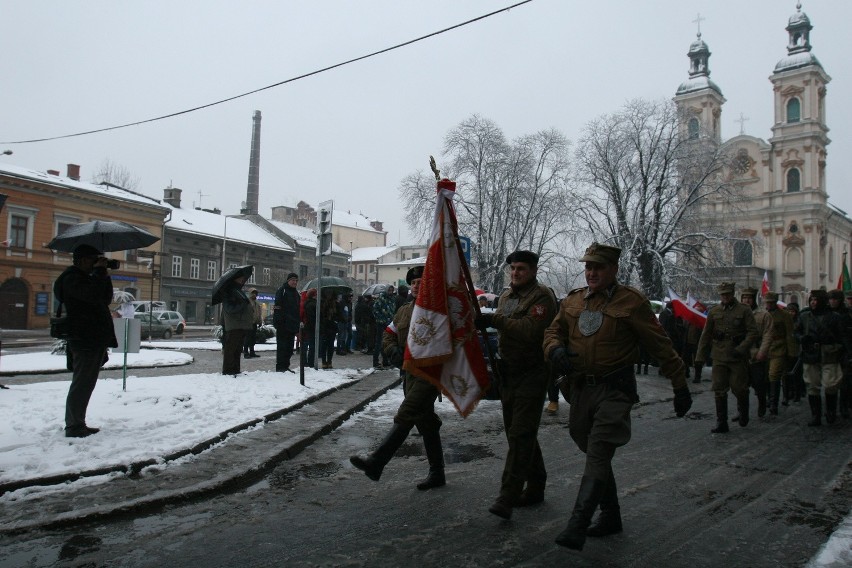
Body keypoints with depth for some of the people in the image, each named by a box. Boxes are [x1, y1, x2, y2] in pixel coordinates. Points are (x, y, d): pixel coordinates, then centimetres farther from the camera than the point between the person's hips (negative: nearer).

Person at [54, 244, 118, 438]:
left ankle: (77, 424, 22)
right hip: (85, 341, -11)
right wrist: (100, 271, -16)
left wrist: (105, 276, 8)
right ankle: (74, 426, -2)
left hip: (94, 340, 11)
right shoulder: (72, 278, -11)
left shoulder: (82, 277, 22)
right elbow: (94, 295, -27)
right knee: (82, 384, -7)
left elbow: (106, 299, 19)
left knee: (84, 384, 14)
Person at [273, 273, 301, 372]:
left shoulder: (296, 293, 19)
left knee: (289, 347, 10)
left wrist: (298, 325, 16)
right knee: (282, 347, -5)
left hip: (292, 326, 8)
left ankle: (285, 366, 18)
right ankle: (280, 367, -1)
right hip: (283, 325, -8)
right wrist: (278, 322, -21)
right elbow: (277, 307, -14)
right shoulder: (282, 290, -6)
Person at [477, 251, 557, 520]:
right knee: (518, 432, 15)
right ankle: (535, 487, 29)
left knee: (520, 434, -10)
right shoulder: (506, 296, 15)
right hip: (509, 373, 9)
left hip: (532, 374, -9)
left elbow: (530, 329, -26)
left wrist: (494, 320, -27)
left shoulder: (542, 296, -11)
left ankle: (508, 497, -9)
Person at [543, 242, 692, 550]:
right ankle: (610, 516, 32)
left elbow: (661, 346, -3)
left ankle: (577, 527, -16)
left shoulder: (631, 301, -6)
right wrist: (555, 349, -9)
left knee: (598, 456, -14)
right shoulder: (573, 300, 8)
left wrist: (680, 386, -1)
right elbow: (554, 331, 16)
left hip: (614, 391, -6)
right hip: (580, 389, 6)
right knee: (595, 454, 16)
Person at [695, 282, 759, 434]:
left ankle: (743, 414, 32)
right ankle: (721, 423, 8)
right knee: (719, 391, 1)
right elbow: (706, 335, 10)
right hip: (719, 357, 2)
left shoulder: (744, 310, 0)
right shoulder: (714, 312, 8)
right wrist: (700, 357, 6)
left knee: (739, 388, 3)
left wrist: (741, 349, -18)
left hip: (738, 357, -2)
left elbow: (753, 332, -5)